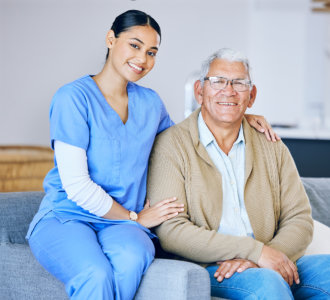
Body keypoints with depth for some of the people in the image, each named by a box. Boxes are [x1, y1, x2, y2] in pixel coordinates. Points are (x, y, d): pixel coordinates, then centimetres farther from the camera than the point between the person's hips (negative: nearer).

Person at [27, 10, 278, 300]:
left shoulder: (150, 103, 13)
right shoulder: (73, 98, -7)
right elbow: (76, 186, -12)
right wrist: (135, 217, -3)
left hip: (121, 224, 4)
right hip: (65, 218, -4)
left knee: (132, 258, -34)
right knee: (96, 275, -38)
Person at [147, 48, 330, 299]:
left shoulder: (272, 148, 16)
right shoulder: (171, 145, 0)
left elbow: (299, 220, 9)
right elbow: (170, 231, -11)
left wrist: (264, 256, -15)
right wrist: (255, 250, -18)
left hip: (273, 268, 5)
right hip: (204, 270, -5)